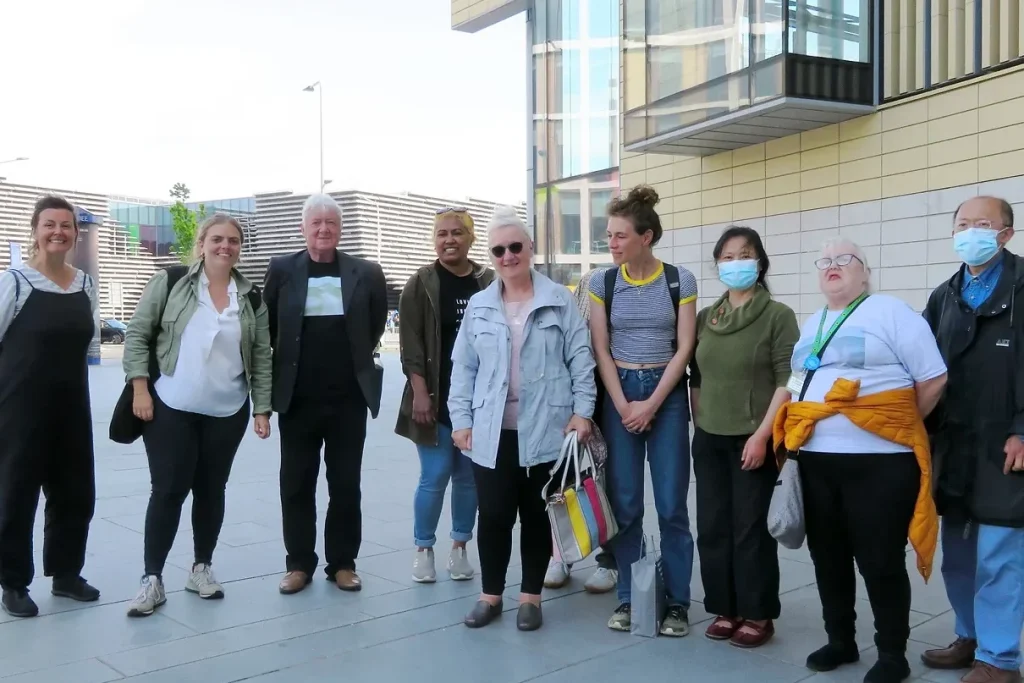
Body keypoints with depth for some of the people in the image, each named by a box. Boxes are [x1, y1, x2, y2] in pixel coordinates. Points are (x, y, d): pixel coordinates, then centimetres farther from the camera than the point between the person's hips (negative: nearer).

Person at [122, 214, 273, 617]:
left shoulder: (251, 298, 4)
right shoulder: (170, 283, -3)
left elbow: (262, 357, 6)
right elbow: (137, 335, -2)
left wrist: (263, 409, 2)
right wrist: (140, 388, -9)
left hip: (227, 413, 3)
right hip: (171, 408, -3)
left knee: (211, 490, 11)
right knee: (167, 490, -1)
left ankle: (202, 568, 25)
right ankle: (152, 579, 8)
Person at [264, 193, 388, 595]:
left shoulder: (364, 273, 1)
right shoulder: (282, 269, 0)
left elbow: (376, 324, 14)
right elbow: (267, 326, 10)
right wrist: (282, 365, 10)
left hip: (348, 397, 0)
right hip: (298, 397, 0)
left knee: (346, 484, 8)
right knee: (296, 484, 8)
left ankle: (343, 563, 20)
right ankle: (299, 563, 21)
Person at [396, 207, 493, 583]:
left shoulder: (489, 283, 5)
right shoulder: (421, 284, -1)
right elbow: (410, 343, -5)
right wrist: (419, 392, -12)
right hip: (436, 398, -2)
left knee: (469, 476, 8)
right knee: (434, 476, 0)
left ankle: (459, 547, 23)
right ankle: (423, 549, 17)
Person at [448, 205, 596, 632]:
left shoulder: (559, 301, 0)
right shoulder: (478, 306, 8)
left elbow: (580, 359, 0)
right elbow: (463, 367, 8)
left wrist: (582, 411, -7)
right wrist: (461, 420, 2)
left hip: (545, 430, -2)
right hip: (492, 431, 2)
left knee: (537, 515, 8)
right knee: (493, 516, 4)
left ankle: (531, 596, 22)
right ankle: (490, 594, 21)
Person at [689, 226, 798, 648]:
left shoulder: (778, 315, -6)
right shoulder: (705, 318, 9)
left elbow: (788, 381, -11)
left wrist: (762, 434, -16)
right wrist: (699, 423, 8)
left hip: (753, 440, -5)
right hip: (709, 440, 5)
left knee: (751, 528, 1)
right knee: (712, 528, 8)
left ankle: (757, 615, 15)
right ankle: (725, 609, 22)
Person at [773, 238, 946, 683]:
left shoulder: (890, 312, -5)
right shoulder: (811, 325, 17)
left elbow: (933, 379, -7)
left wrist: (900, 425, 1)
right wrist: (796, 434, 12)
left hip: (878, 462, -6)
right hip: (816, 461, 7)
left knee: (880, 561, 2)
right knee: (828, 556, 14)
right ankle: (840, 641, 31)